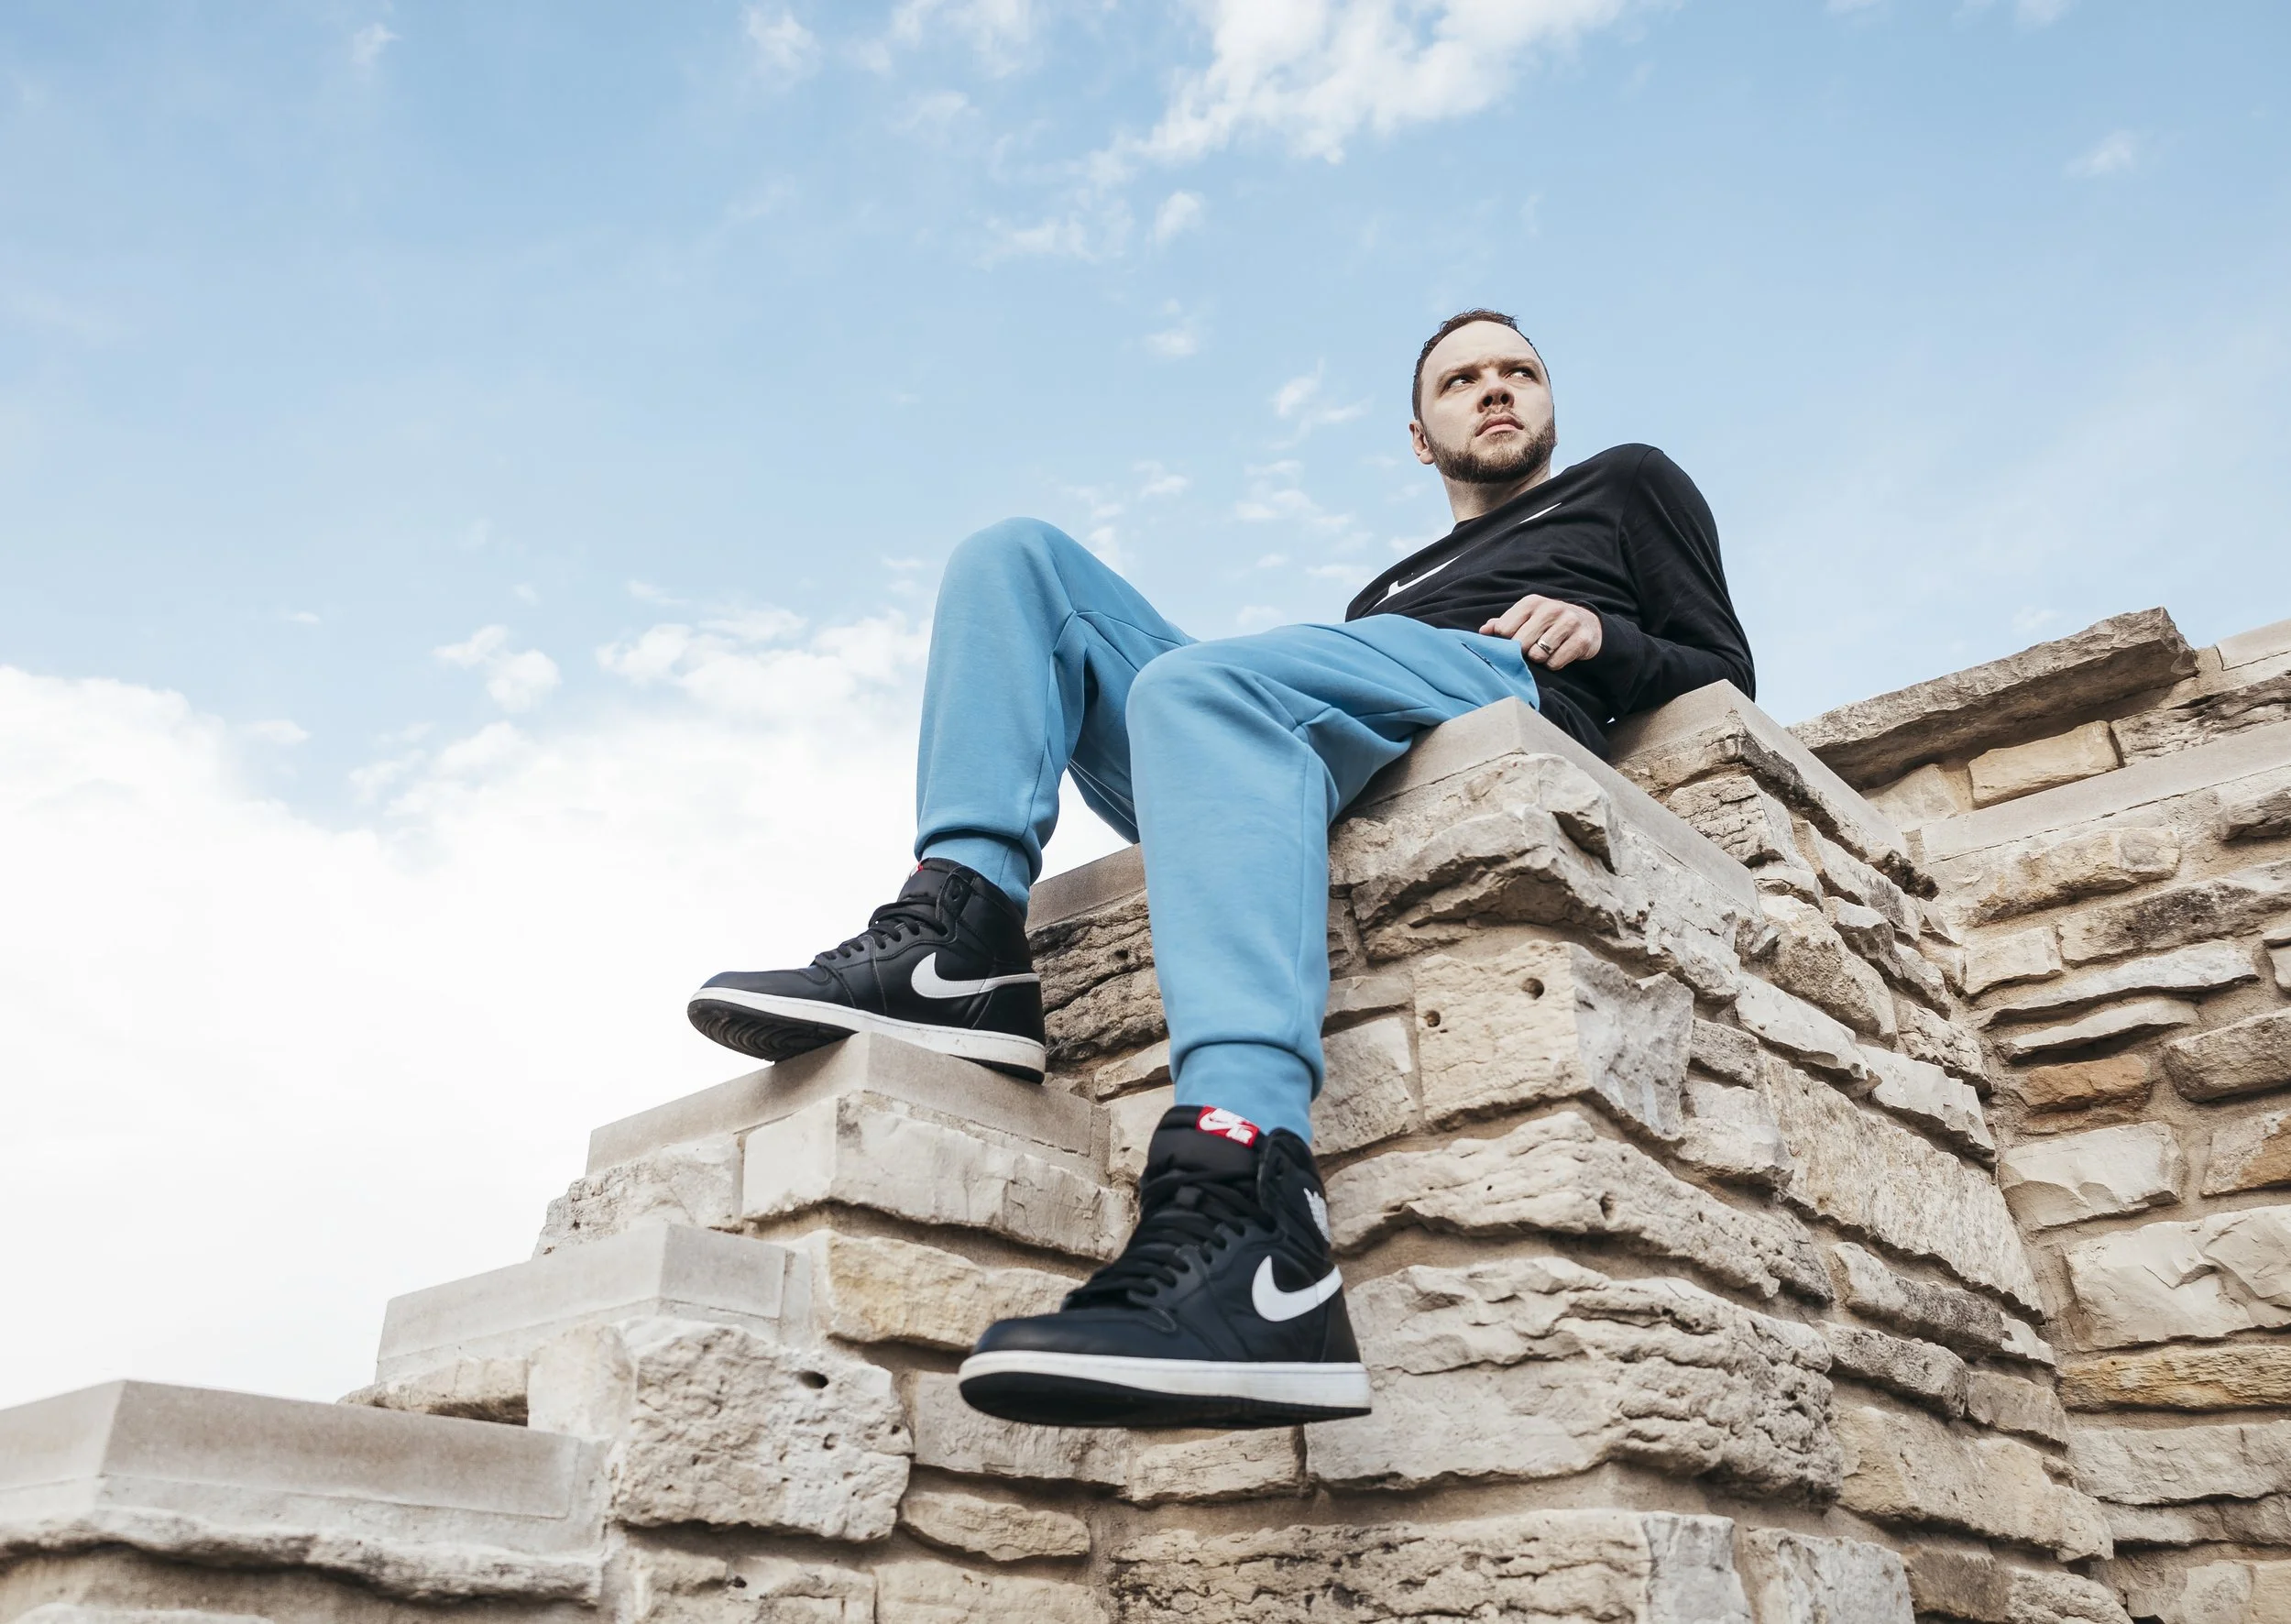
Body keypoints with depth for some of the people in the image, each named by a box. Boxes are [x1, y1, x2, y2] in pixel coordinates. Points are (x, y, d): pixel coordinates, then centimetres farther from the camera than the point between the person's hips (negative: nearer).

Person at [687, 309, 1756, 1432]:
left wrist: (1605, 639, 0)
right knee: (1017, 559, 0)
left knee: (1199, 681, -37)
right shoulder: (1387, 589, 43)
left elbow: (1724, 677, 21)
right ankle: (959, 947, -24)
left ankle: (1237, 1211, -58)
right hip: (1328, 780, 6)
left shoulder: (1627, 485, 33)